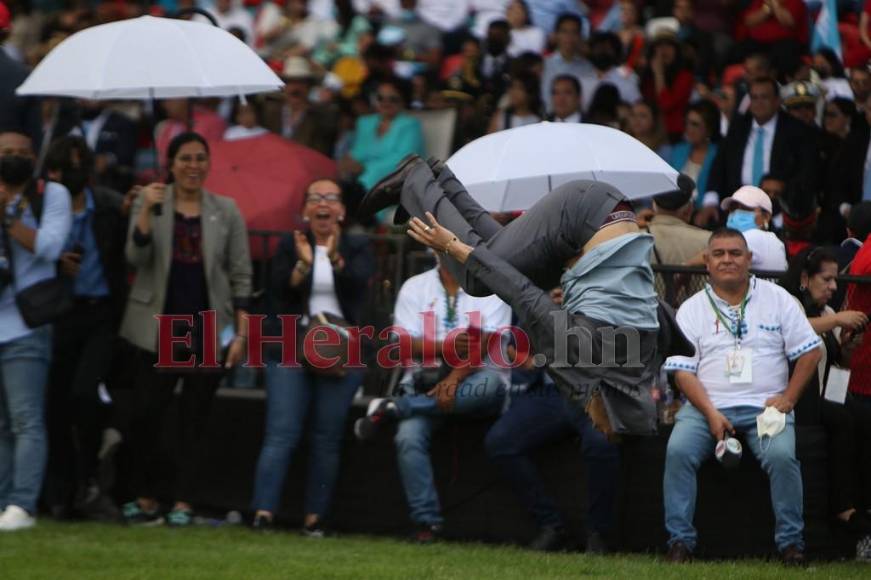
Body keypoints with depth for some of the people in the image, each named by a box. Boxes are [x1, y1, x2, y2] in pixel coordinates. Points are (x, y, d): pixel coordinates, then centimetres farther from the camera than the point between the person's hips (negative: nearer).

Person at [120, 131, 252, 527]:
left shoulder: (226, 211, 4)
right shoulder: (150, 203, 4)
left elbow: (241, 275, 5)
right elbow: (136, 258, -8)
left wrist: (241, 333, -2)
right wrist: (146, 212, -21)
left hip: (209, 330, 0)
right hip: (160, 327, 0)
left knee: (194, 418, 1)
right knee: (146, 413, -6)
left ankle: (183, 503, 4)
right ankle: (146, 498, 7)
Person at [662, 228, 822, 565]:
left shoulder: (777, 299, 10)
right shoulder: (691, 309, 10)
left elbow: (810, 351, 8)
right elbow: (682, 370, 3)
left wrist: (788, 398, -5)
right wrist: (710, 414, -12)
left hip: (765, 406, -1)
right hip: (706, 406, 1)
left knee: (781, 455, -29)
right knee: (678, 451, -26)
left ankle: (791, 542, -15)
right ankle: (680, 540, -19)